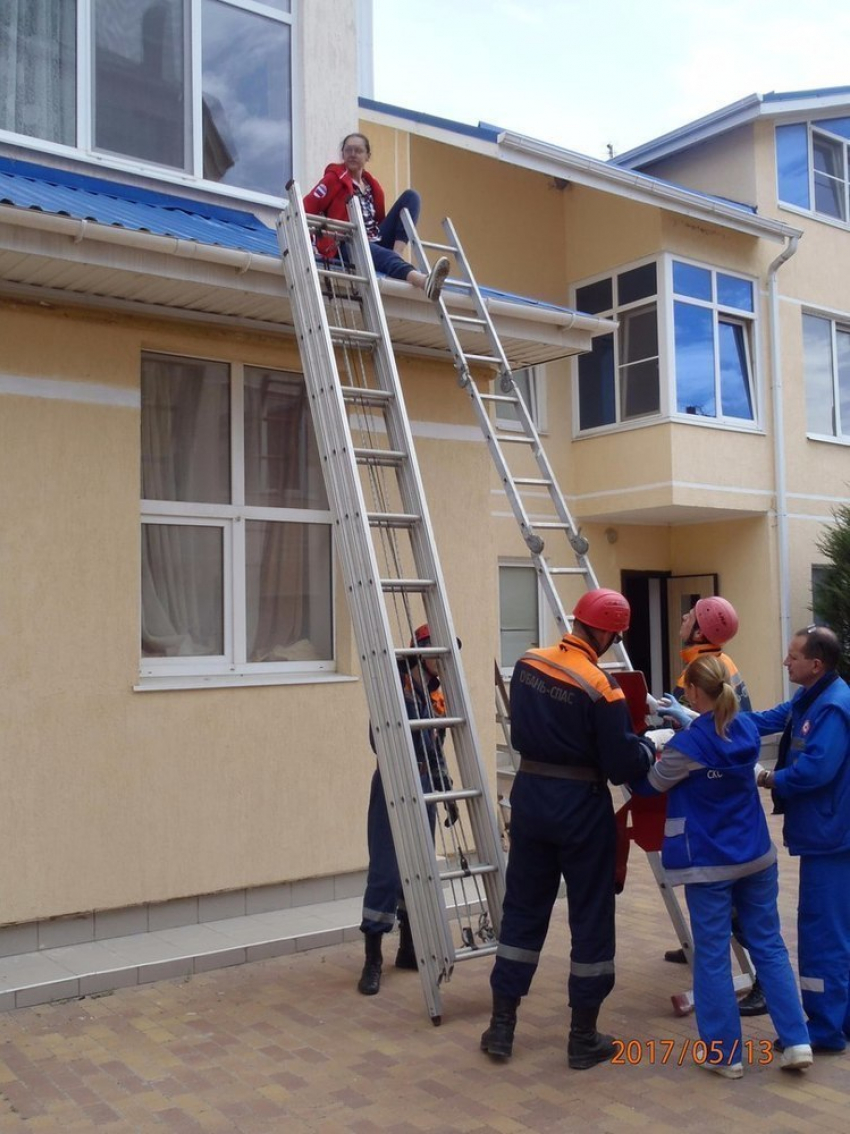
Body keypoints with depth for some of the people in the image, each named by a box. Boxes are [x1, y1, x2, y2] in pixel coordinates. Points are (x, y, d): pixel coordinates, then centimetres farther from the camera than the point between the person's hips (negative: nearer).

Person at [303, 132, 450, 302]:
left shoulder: (372, 185, 17)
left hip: (376, 241, 7)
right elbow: (307, 208, -6)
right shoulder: (335, 178, 1)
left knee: (411, 196, 2)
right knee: (384, 255, -40)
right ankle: (425, 280, -73)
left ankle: (397, 254, -22)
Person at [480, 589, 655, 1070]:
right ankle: (584, 1037, 18)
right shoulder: (600, 687, -20)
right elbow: (623, 764, -16)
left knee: (523, 910, 15)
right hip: (581, 808, -5)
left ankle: (502, 1025, 21)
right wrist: (649, 748, 3)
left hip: (530, 797, 6)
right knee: (591, 918, 9)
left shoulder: (527, 665, -1)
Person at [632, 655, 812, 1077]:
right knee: (769, 947, 15)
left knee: (712, 956, 5)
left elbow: (648, 785, -2)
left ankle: (724, 1053, 14)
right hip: (757, 857, 6)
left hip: (709, 864, -5)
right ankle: (796, 1042, 15)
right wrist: (686, 722, 27)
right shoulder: (748, 730, -2)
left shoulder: (686, 745, -18)